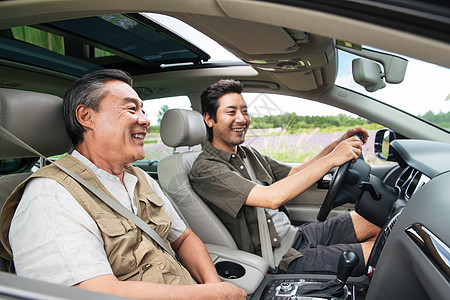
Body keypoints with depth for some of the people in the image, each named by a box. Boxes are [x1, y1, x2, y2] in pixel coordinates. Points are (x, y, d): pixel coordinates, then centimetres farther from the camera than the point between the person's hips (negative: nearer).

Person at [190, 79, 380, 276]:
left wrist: (335, 146, 1)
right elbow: (272, 198, -31)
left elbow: (295, 174, 15)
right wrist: (331, 159, -25)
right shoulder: (205, 169, -19)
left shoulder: (248, 154, 10)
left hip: (295, 234, 9)